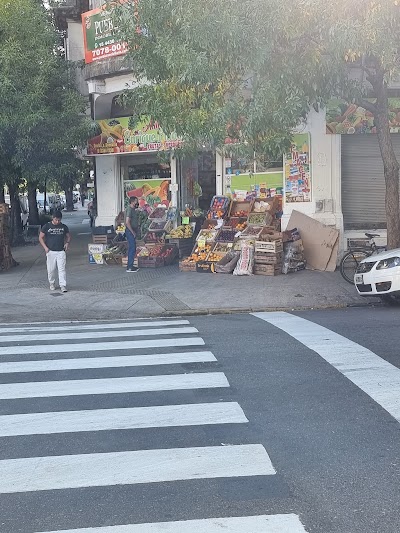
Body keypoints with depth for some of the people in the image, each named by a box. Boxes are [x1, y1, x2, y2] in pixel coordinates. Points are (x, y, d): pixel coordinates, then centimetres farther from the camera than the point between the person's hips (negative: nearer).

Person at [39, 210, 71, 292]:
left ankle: (63, 285, -6)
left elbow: (68, 236, 20)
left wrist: (67, 243, 0)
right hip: (50, 251, -1)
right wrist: (45, 247, -6)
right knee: (51, 270, 5)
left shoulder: (64, 227, 6)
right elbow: (40, 238, 5)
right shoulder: (47, 226, 0)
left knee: (62, 269, -7)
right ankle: (52, 284, 24)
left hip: (61, 251, 1)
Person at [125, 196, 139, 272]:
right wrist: (133, 232, -19)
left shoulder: (133, 210, 15)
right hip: (130, 232, -10)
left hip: (133, 232, 10)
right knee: (132, 249, -9)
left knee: (132, 249, 12)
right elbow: (127, 222, -23)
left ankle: (131, 266, 18)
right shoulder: (130, 210, -15)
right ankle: (129, 268, -7)